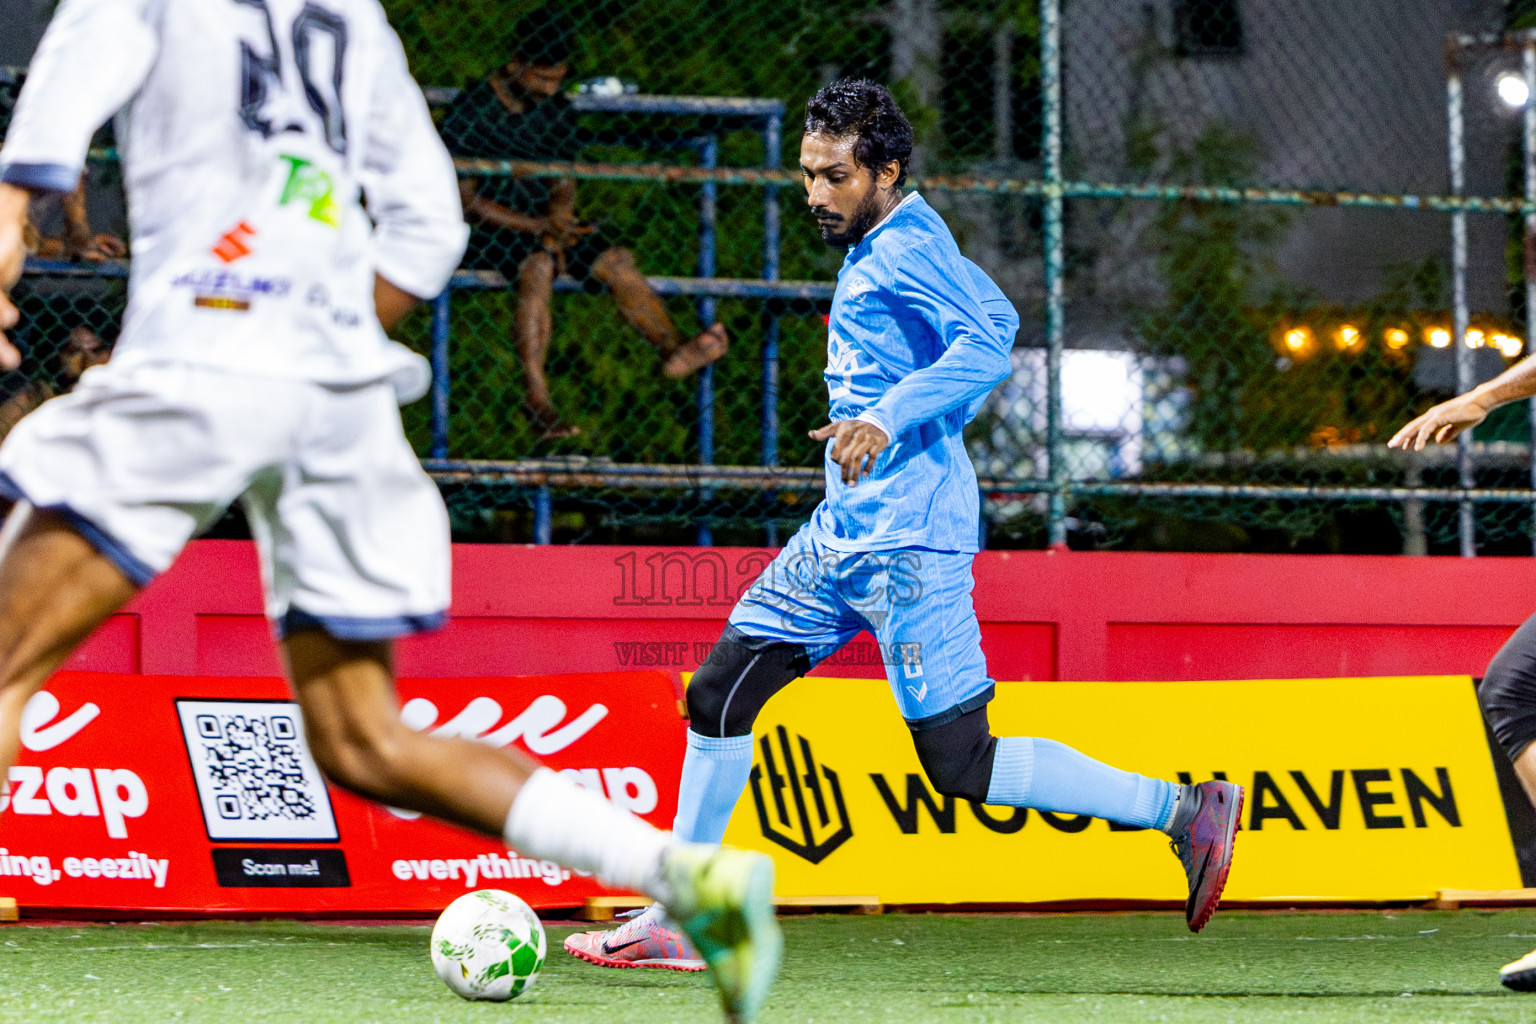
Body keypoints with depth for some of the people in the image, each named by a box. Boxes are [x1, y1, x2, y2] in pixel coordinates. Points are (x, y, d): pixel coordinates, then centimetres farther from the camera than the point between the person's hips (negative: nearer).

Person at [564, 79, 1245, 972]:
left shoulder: (904, 248, -14)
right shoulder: (881, 246, 15)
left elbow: (989, 337, -30)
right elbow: (989, 321, 27)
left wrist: (889, 418, -38)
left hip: (906, 542, -10)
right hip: (845, 531, 10)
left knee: (963, 767, -10)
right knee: (719, 696, 9)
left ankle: (1185, 811, -2)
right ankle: (679, 917, 16)